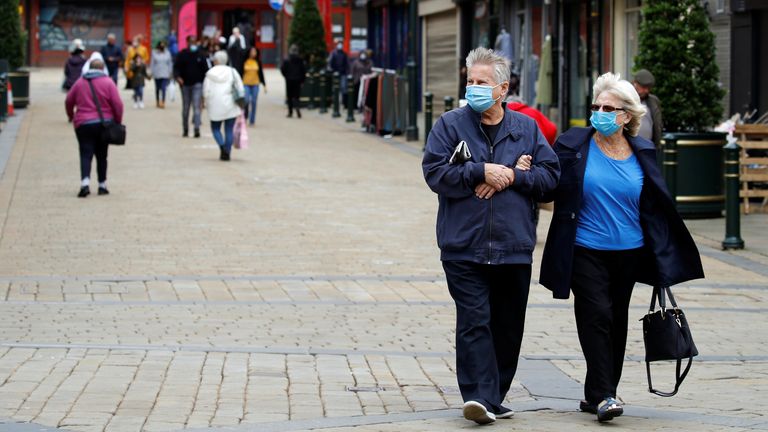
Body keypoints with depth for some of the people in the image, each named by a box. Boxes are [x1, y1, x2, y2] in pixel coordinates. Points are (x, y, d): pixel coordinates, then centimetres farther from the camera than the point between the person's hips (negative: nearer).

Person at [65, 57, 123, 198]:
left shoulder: (79, 83, 5)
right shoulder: (108, 83, -1)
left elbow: (68, 101, 11)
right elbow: (117, 104, -8)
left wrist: (71, 116, 29)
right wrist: (118, 121, 4)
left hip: (83, 124, 0)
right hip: (104, 124, 0)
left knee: (86, 155, -5)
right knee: (101, 155, 13)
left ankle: (85, 182, -25)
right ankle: (102, 185, 16)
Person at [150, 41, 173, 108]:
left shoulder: (167, 53, 2)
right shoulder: (154, 53, -1)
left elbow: (170, 63, 8)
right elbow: (152, 63, 3)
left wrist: (170, 72, 6)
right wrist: (152, 72, 0)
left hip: (165, 74, -1)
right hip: (157, 74, 1)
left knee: (163, 88, -12)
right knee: (157, 89, 11)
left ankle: (163, 102, -15)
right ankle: (157, 102, 24)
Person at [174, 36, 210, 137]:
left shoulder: (200, 55, 4)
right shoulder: (182, 54, 3)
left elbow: (205, 69, 9)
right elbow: (176, 67, 1)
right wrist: (178, 76, -18)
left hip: (197, 84, -1)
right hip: (185, 84, 1)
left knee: (197, 106, -13)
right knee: (185, 108, 9)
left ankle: (197, 128, -20)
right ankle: (185, 129, 19)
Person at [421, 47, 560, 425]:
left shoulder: (526, 128, 10)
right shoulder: (450, 125, 3)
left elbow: (550, 175, 5)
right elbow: (435, 172, -7)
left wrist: (512, 176, -10)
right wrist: (482, 172, -14)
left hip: (514, 248, 3)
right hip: (464, 248, -3)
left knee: (508, 327, 9)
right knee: (474, 322, -12)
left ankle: (495, 396, 20)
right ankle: (479, 396, -17)